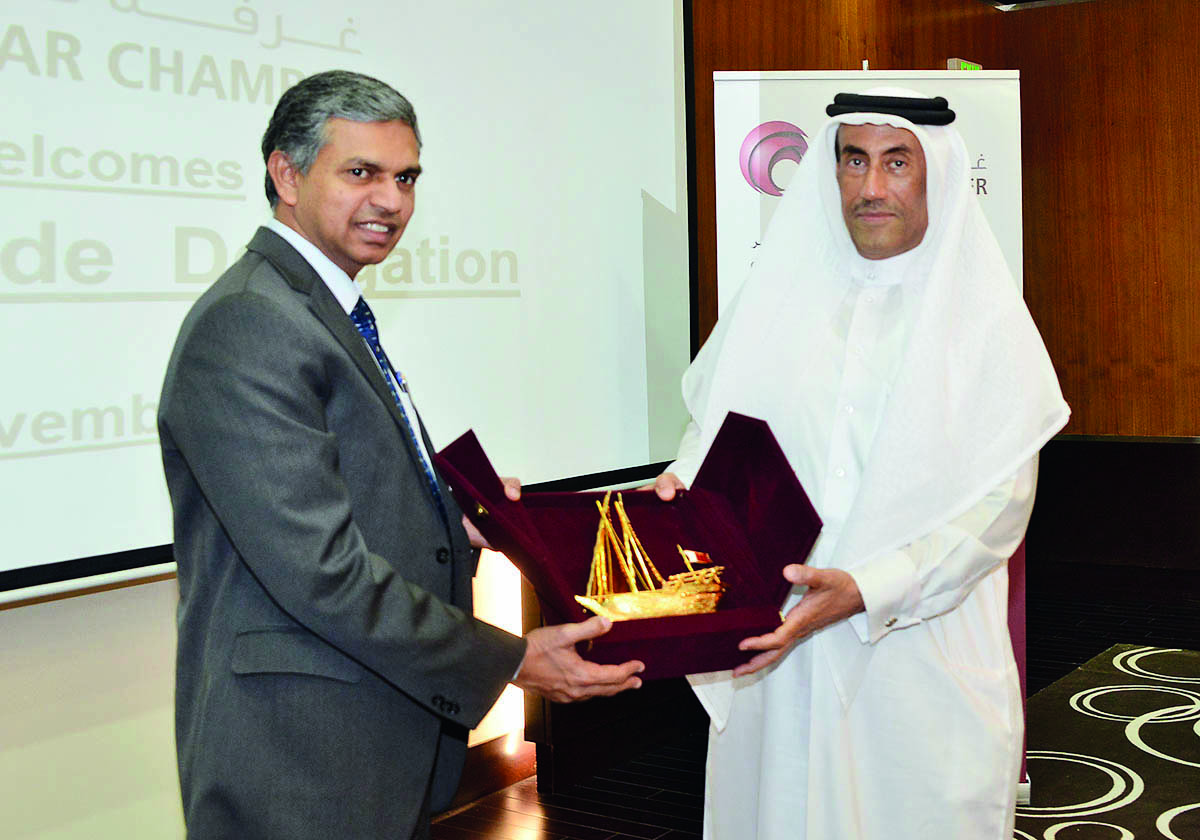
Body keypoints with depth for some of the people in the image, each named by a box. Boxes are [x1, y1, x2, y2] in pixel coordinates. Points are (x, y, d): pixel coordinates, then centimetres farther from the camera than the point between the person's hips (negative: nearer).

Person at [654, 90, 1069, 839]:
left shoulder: (984, 313, -3)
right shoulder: (780, 290, 6)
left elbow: (998, 504, -9)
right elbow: (714, 416, 11)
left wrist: (866, 591, -21)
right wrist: (681, 486, -12)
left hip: (922, 657, -2)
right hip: (775, 642, 2)